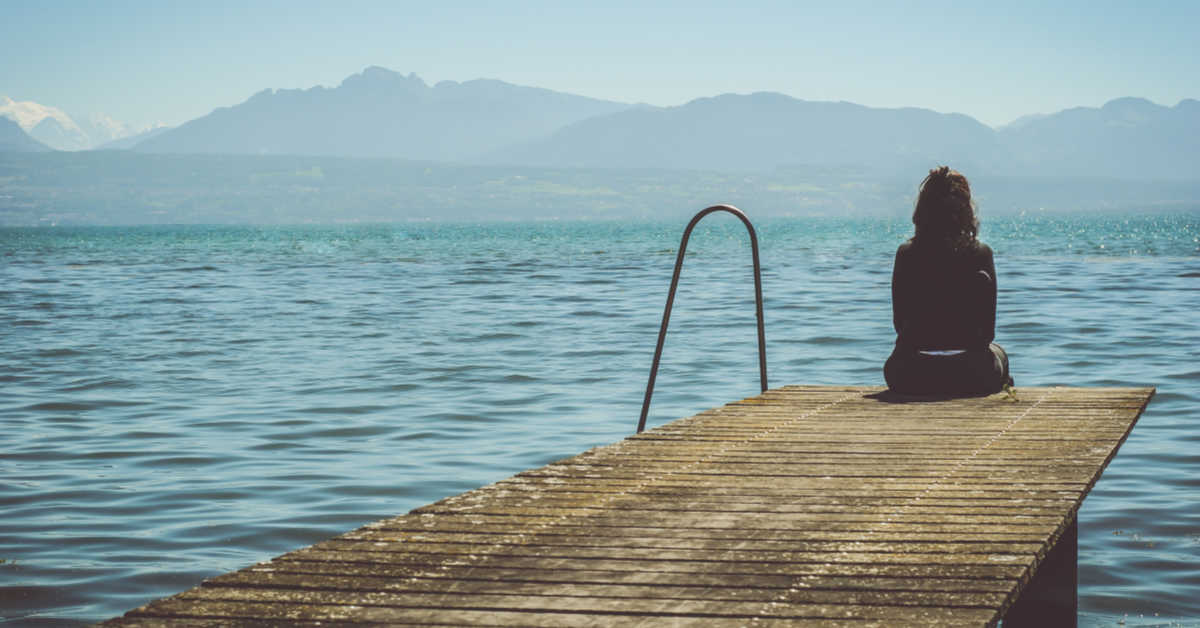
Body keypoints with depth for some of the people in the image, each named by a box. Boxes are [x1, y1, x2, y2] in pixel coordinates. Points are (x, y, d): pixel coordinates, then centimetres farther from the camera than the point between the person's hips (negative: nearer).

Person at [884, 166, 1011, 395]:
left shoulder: (906, 254, -3)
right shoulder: (980, 254, -6)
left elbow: (899, 323, 4)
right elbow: (988, 330, -2)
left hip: (911, 379, 0)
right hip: (970, 376, 0)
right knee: (998, 354, 36)